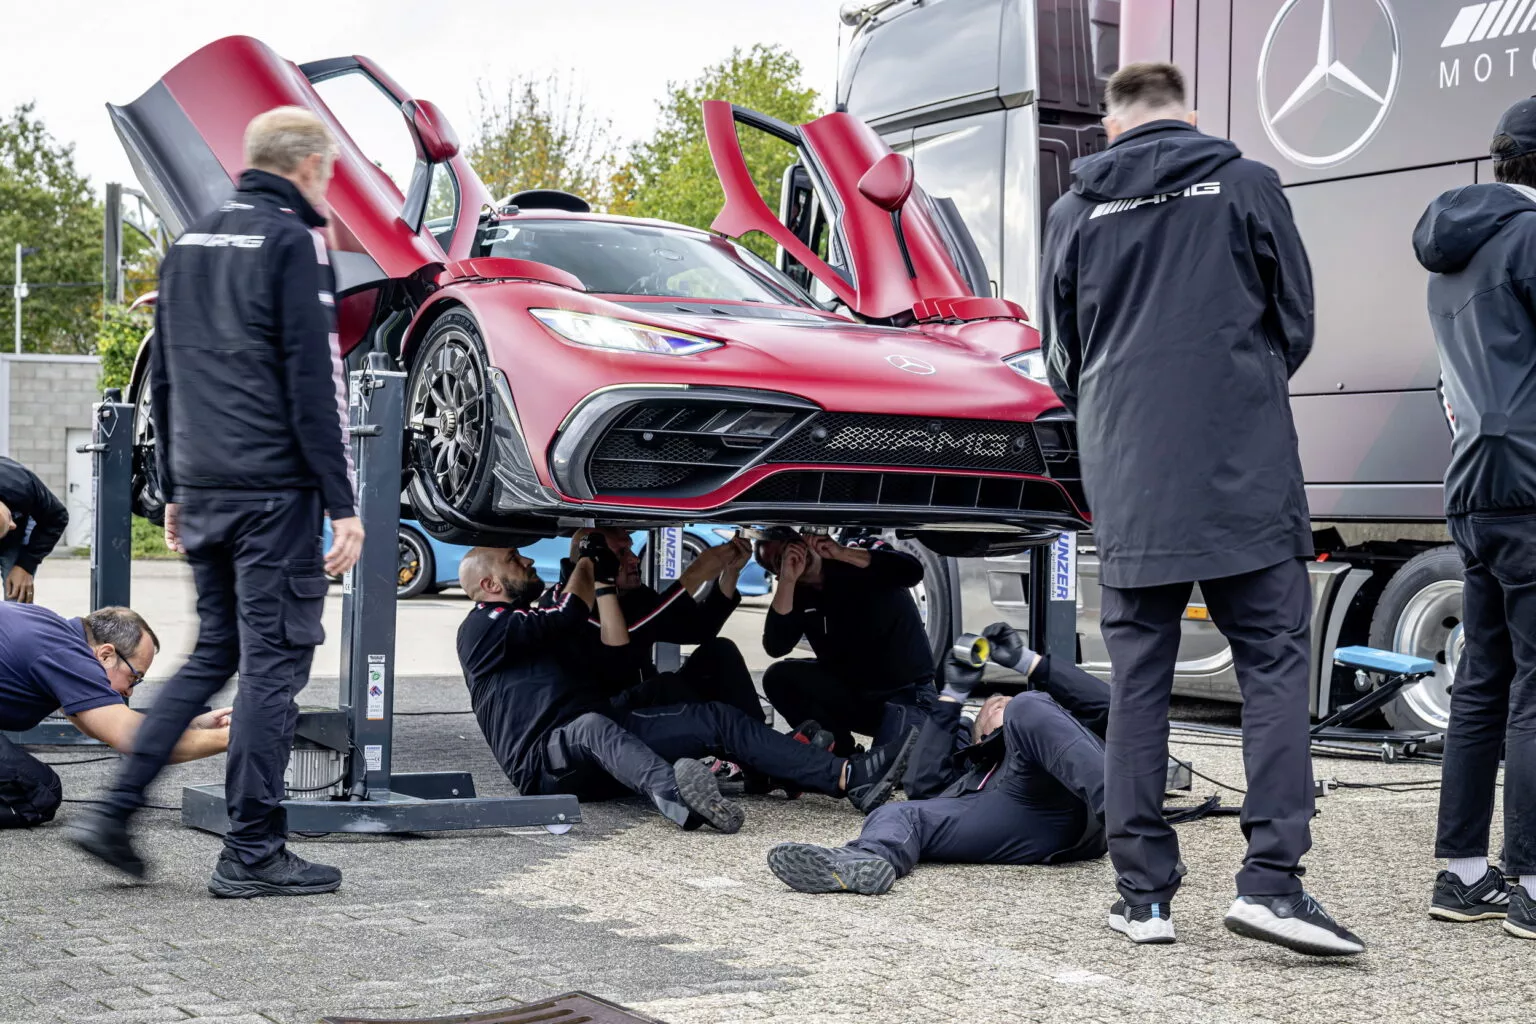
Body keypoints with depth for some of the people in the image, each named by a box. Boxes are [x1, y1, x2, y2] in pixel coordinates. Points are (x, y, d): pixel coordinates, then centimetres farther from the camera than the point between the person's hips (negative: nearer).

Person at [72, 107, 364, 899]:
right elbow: (313, 386, -14)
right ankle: (252, 854, 2)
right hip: (275, 491, -8)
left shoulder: (190, 245, 16)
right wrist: (342, 505, -12)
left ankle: (116, 811, 11)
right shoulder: (293, 242, -8)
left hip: (202, 491, 8)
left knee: (213, 655, 17)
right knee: (272, 663, -2)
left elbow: (165, 380, 20)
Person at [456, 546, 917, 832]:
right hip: (547, 760, -8)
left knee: (715, 718, -7)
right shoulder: (482, 627, 1)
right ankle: (674, 795, -75)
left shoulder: (540, 623, 28)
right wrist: (586, 561, 10)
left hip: (601, 738, 8)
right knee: (593, 726, -41)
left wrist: (605, 582, 14)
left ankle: (849, 777, -21)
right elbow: (569, 616, -8)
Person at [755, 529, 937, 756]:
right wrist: (787, 580, -25)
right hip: (851, 696, 5)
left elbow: (913, 571, -27)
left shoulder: (862, 554, -7)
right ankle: (840, 749, -5)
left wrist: (841, 553, -30)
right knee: (778, 677, -16)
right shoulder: (798, 596, 0)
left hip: (907, 693, -5)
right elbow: (775, 647, -18)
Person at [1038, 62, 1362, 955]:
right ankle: (1272, 879, -10)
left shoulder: (1076, 211, 8)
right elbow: (1297, 322, 10)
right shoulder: (1247, 185, 3)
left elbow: (1062, 361, 16)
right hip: (1245, 479, -2)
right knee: (1274, 664, 1)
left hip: (1128, 486, 2)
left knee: (1139, 680, 7)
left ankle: (1145, 893, 7)